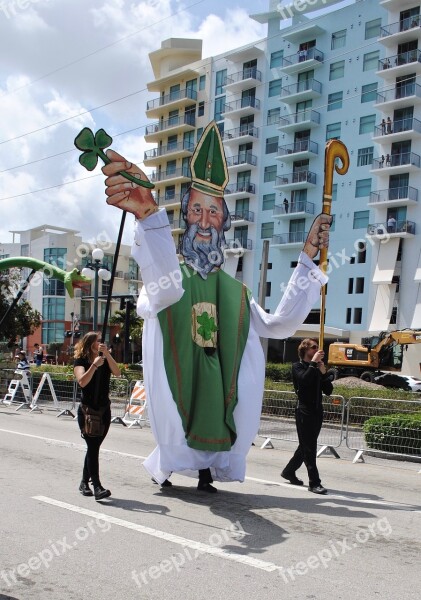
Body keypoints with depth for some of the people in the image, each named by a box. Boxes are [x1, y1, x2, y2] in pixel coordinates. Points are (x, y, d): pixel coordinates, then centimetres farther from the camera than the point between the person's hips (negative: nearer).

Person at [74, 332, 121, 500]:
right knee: (93, 447, -11)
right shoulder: (80, 361, -4)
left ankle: (84, 482, 24)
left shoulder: (105, 360, 8)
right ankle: (97, 487, -15)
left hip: (104, 410, 4)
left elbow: (117, 373, -12)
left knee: (93, 447, 10)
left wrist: (107, 353, -18)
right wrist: (94, 365, -25)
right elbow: (82, 382, -20)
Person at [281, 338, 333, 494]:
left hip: (317, 411, 7)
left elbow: (328, 391, 8)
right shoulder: (298, 367, -1)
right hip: (304, 411, -7)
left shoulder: (317, 368, 15)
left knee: (306, 446, 14)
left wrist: (323, 373, -4)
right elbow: (304, 379, -24)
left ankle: (289, 471, 30)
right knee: (309, 448, -8)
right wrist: (313, 363, -16)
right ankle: (314, 483, -7)